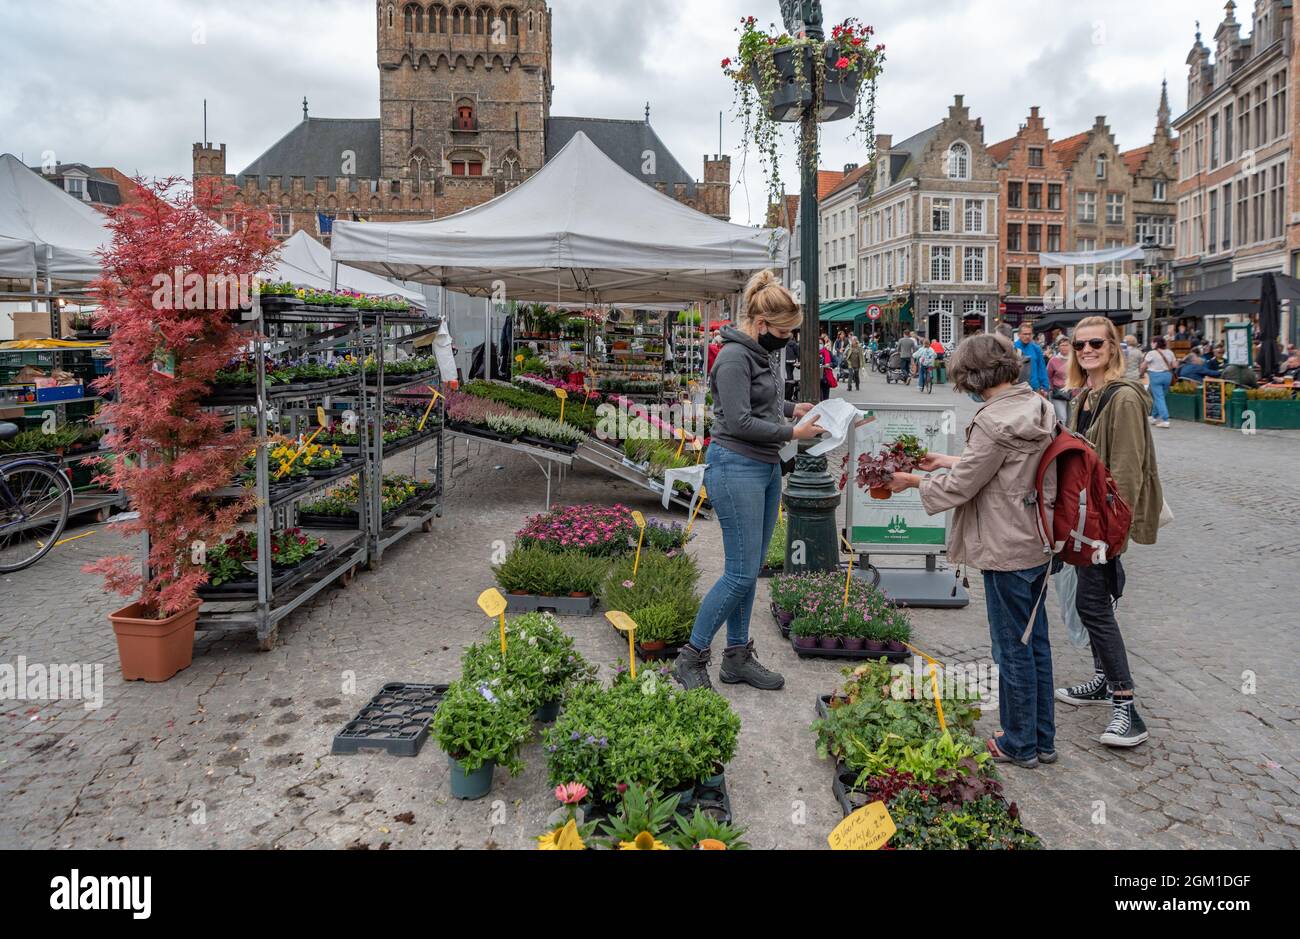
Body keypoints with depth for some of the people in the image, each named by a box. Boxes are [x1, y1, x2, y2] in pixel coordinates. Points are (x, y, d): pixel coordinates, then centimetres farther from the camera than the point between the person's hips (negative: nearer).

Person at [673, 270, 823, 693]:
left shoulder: (761, 353, 12)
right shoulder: (734, 358, -16)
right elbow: (740, 422, -21)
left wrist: (792, 407, 10)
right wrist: (792, 432, -13)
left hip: (767, 468, 10)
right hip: (737, 469, -10)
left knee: (751, 569, 12)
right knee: (742, 573, -7)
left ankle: (738, 657, 22)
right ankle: (691, 658, 6)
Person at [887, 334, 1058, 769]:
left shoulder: (994, 422, -24)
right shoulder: (1038, 407, 5)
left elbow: (960, 487, -17)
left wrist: (915, 481, -1)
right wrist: (948, 460, 19)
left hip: (1007, 551, -9)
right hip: (1038, 543, 9)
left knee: (1013, 648, 5)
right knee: (1036, 642, 18)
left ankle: (1020, 744, 20)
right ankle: (1043, 739, 30)